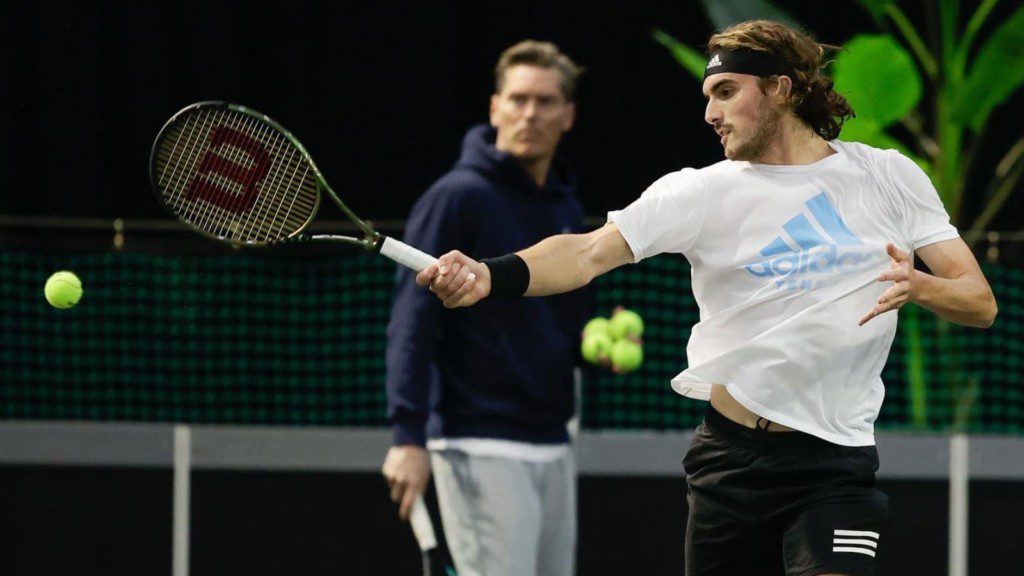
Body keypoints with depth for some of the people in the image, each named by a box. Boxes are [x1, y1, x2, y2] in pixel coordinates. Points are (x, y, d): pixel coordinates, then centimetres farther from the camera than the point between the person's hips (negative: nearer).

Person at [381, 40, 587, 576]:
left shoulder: (566, 209, 15)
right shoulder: (457, 198, -8)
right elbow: (411, 324, -14)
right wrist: (408, 435, -23)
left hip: (551, 446, 8)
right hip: (481, 447, -8)